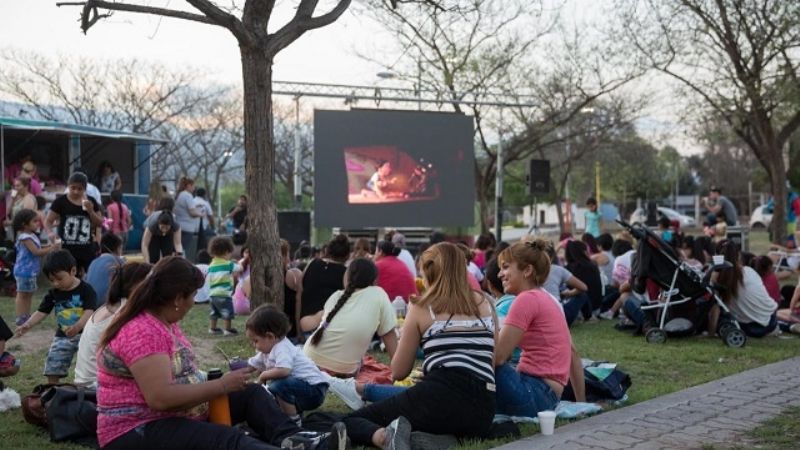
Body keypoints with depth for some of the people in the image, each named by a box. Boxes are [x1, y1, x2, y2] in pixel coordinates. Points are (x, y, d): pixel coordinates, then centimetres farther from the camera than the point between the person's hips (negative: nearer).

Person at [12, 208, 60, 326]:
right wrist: (52, 248, -20)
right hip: (24, 271, -10)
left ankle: (26, 316, 25)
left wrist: (49, 246, 5)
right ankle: (20, 318, 2)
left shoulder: (31, 235, 10)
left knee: (28, 294, 16)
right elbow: (36, 252, -24)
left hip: (30, 271, 10)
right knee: (22, 294, -3)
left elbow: (37, 248, 20)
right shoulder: (25, 237, -20)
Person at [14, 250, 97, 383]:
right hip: (62, 336, 5)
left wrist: (77, 326, -44)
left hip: (84, 334, -5)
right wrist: (27, 325, -20)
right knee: (52, 367, 4)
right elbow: (41, 312, -1)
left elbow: (89, 312, -25)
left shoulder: (85, 289, -14)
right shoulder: (53, 293, 2)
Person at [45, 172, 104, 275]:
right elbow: (48, 221, -2)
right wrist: (50, 233, -23)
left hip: (87, 249, 3)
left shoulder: (91, 202, 5)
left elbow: (100, 223, 7)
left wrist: (90, 211, -11)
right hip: (66, 249, -2)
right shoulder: (61, 201, -4)